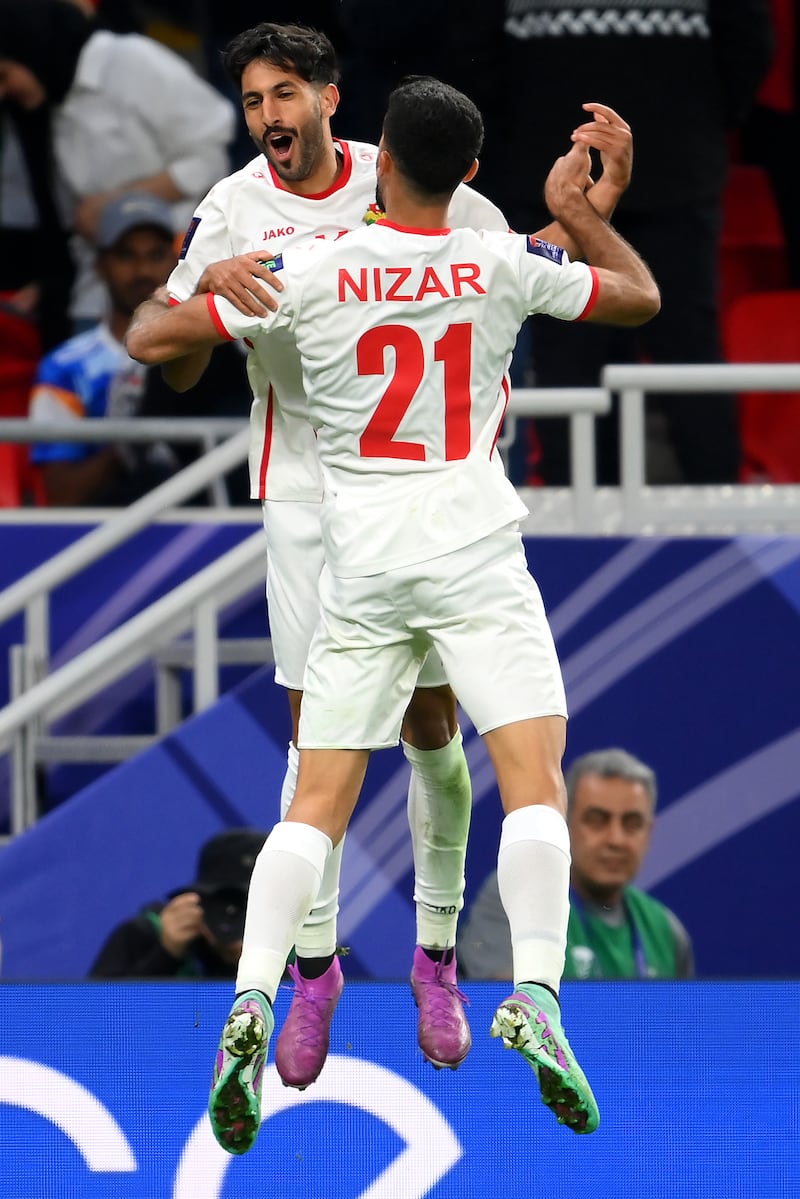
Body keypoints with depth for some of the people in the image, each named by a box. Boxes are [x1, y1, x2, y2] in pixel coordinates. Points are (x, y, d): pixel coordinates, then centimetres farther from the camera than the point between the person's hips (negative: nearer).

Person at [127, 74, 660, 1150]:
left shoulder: (309, 272, -2)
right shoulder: (503, 266, -1)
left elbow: (151, 340, 3)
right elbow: (642, 297, 16)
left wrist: (153, 314, 25)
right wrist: (576, 208, 30)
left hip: (359, 558, 1)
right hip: (476, 546, -1)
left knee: (319, 802, 4)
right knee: (534, 777, -4)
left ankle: (252, 998, -14)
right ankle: (535, 994, -23)